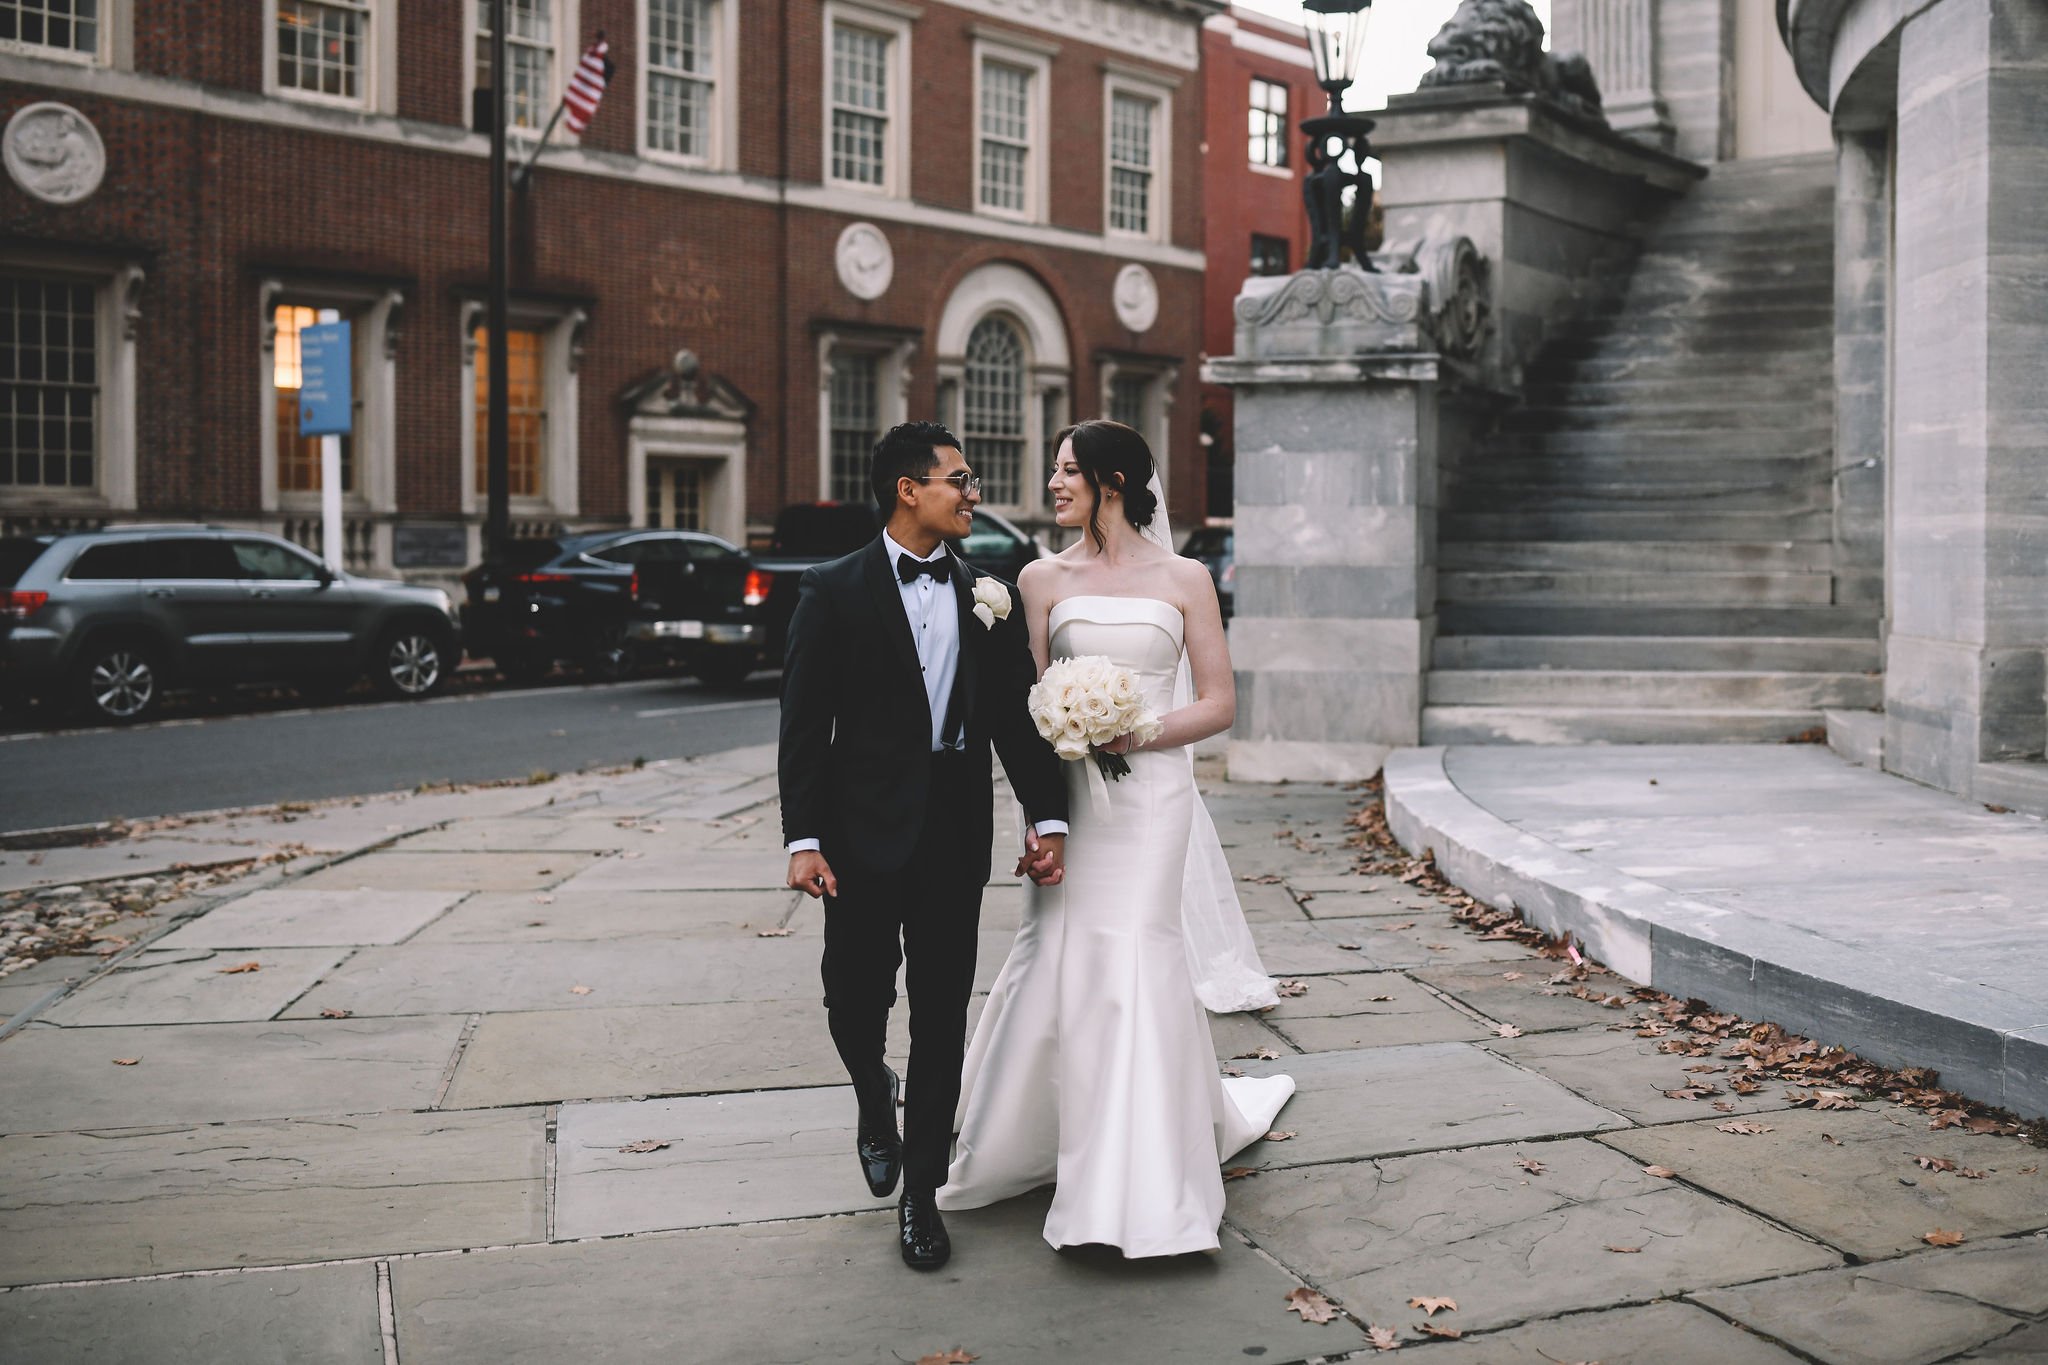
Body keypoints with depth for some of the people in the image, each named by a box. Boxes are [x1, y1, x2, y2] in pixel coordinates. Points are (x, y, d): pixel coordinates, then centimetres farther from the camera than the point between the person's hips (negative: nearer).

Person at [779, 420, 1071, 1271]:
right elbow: (804, 725, -5)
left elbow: (1016, 715, 9)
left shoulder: (986, 597, 8)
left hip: (956, 833, 3)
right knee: (856, 998, 4)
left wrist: (1048, 816, 1)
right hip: (866, 829, -3)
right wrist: (803, 839, -11)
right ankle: (875, 1102, 39)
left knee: (942, 1011, 6)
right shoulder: (835, 592, -3)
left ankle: (921, 1193, 17)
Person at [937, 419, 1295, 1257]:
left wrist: (1136, 735, -13)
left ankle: (1132, 1188, 2)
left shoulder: (1183, 580, 3)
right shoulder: (1043, 579, 7)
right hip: (1069, 794, 2)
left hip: (1151, 791, -2)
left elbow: (1219, 703, 0)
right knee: (1057, 959, 3)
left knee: (1134, 959, -7)